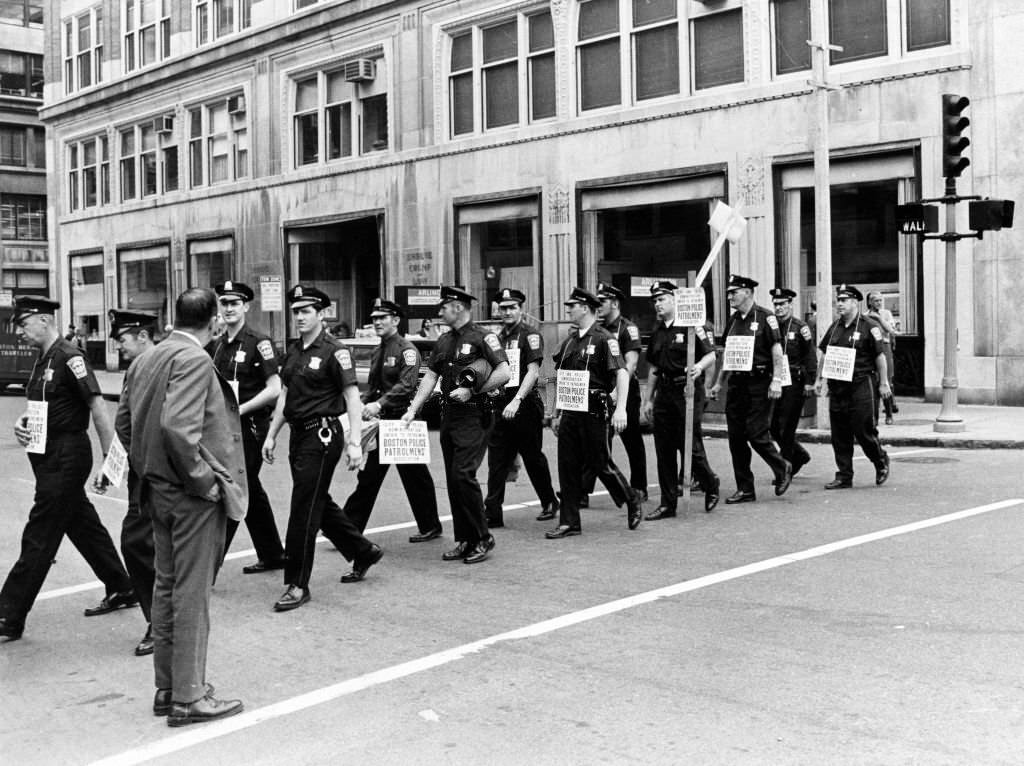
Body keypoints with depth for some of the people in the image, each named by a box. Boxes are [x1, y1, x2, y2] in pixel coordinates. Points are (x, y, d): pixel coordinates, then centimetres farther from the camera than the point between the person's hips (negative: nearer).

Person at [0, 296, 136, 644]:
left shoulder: (69, 357, -16)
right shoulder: (42, 361, 12)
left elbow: (97, 407, -18)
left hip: (67, 458, -9)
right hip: (48, 457, 9)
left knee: (39, 537, -5)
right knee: (83, 525, 17)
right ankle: (121, 590, 30)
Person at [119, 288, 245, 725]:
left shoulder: (145, 359, 8)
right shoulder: (195, 360, -18)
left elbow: (124, 419, 13)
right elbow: (177, 427, -28)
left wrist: (146, 468, 17)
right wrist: (204, 480, -19)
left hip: (158, 489, 9)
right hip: (192, 494, -9)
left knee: (167, 586, 16)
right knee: (192, 592, -1)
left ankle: (167, 688, 26)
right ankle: (188, 698, 8)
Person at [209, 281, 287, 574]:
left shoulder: (258, 342, -11)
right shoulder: (217, 344, 10)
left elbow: (274, 390, -16)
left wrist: (240, 409, -18)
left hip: (250, 427, -8)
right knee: (251, 491, 16)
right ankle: (272, 555, 29)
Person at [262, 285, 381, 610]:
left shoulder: (334, 351, -11)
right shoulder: (293, 350, 12)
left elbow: (352, 397, -15)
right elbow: (284, 395, 18)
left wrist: (355, 443, -21)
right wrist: (271, 435, 16)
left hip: (323, 434, -8)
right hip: (299, 434, 8)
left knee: (304, 510, -6)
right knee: (319, 504, 16)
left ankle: (297, 585, 3)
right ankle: (363, 551, 35)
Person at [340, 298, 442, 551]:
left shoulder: (406, 350, -10)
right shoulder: (378, 352, 15)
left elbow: (406, 385, -22)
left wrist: (379, 404, -30)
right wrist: (365, 405, 0)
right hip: (382, 421, 7)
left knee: (415, 476, 5)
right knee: (368, 476, 6)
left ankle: (430, 526, 20)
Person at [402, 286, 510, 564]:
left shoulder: (482, 338, -8)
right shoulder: (443, 342, 15)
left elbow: (504, 374, -16)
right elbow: (430, 376, 15)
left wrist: (472, 390, -17)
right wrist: (412, 410, 7)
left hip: (474, 417, -8)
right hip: (448, 416, 8)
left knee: (463, 473, -14)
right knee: (453, 479, 8)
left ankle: (483, 538, -2)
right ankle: (464, 540, 16)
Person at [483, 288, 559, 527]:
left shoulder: (530, 335, -7)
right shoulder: (499, 337, 15)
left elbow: (533, 372, -16)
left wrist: (517, 401, -24)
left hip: (525, 405, -6)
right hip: (501, 404, 6)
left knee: (533, 458, 7)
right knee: (497, 461, 0)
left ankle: (549, 502, 27)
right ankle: (492, 514, 0)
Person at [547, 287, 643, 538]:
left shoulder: (604, 339, -9)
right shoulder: (569, 342, 13)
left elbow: (622, 373, -17)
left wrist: (620, 409, -27)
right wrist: (556, 414, 19)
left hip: (594, 411, -7)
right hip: (570, 412, 7)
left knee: (600, 463, 1)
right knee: (568, 467, 4)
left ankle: (633, 501, 24)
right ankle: (569, 522, 9)